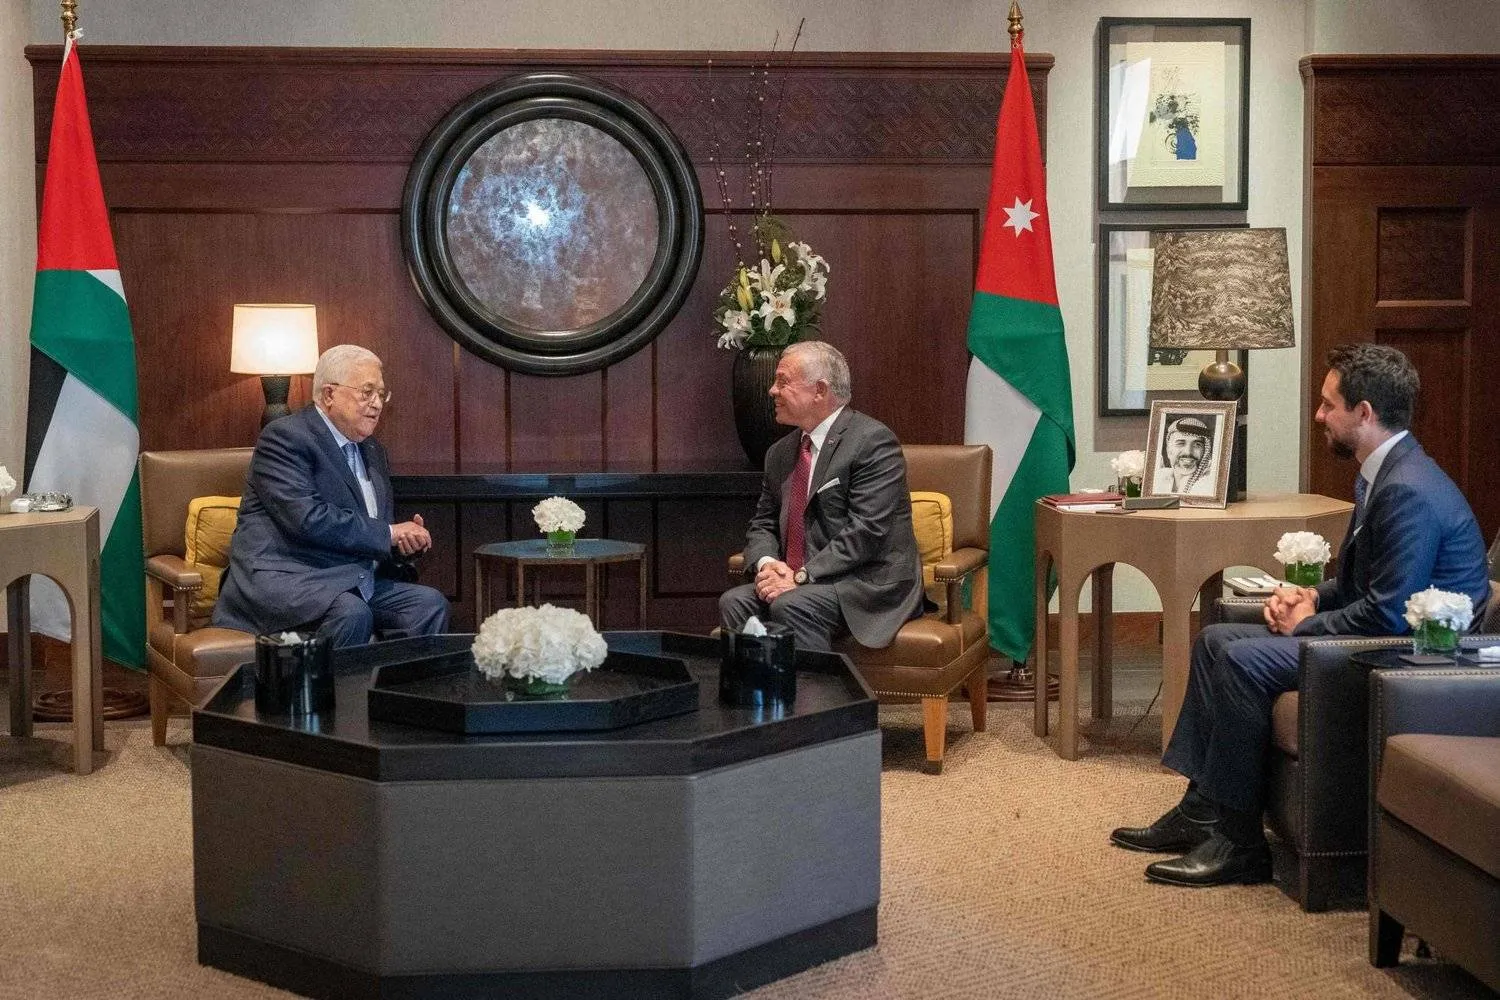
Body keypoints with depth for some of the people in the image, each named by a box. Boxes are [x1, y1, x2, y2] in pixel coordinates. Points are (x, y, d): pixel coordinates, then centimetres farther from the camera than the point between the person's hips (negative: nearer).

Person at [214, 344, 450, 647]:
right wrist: (389, 534, -14)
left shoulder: (373, 452, 20)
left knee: (430, 603, -12)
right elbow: (306, 519, -19)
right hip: (283, 577, -8)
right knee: (351, 612, -34)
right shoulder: (285, 436, -6)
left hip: (354, 582, 8)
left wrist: (407, 539, -2)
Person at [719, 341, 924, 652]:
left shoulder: (873, 441, -10)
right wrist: (765, 563, -6)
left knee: (791, 606, -31)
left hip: (870, 583, -7)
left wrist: (801, 577, -20)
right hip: (796, 581, 7)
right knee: (734, 602, -17)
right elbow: (762, 524, 18)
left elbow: (867, 530, -18)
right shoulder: (780, 453, 15)